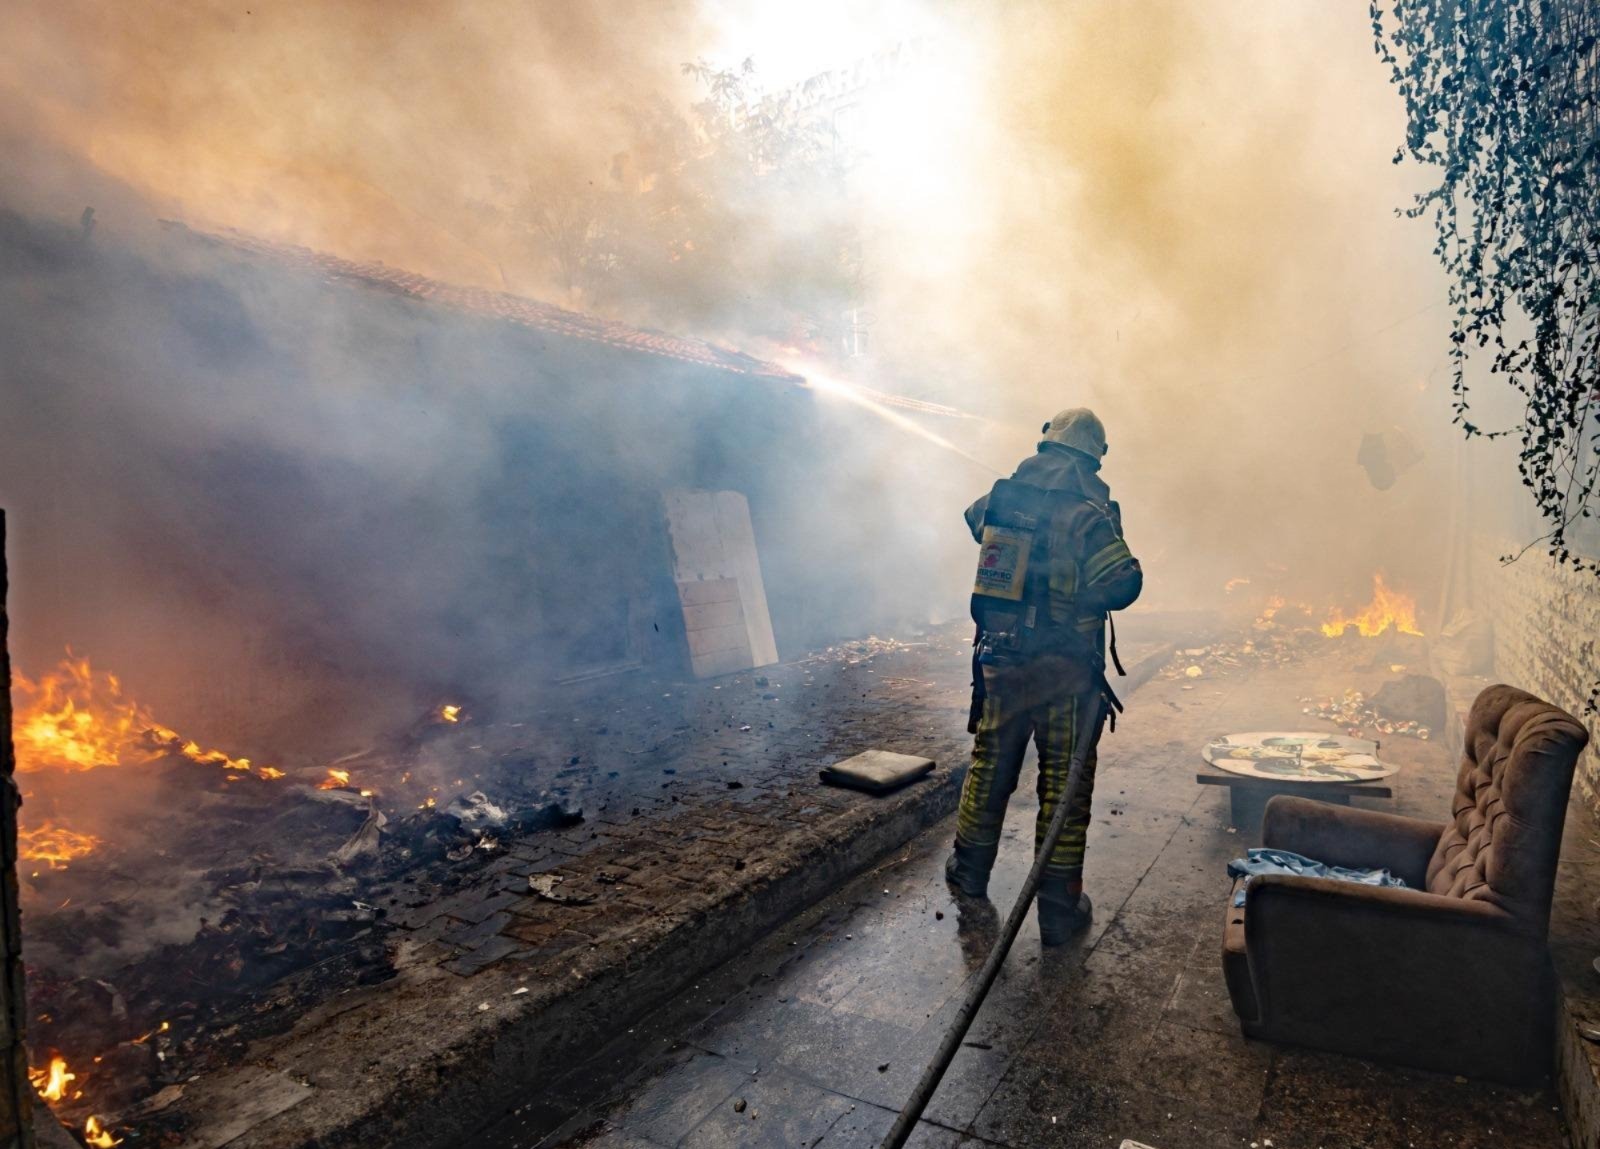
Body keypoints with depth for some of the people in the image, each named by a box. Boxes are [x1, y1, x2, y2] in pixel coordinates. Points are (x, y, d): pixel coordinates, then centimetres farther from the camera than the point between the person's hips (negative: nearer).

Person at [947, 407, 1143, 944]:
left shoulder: (1001, 497, 2)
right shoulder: (1087, 513, -14)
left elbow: (975, 518, 25)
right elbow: (1123, 582, -24)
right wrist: (1089, 593, -2)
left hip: (999, 663, 5)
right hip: (1064, 673, -4)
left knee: (989, 765, 20)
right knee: (1065, 783, 7)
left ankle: (970, 869, 37)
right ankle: (1059, 907, 15)